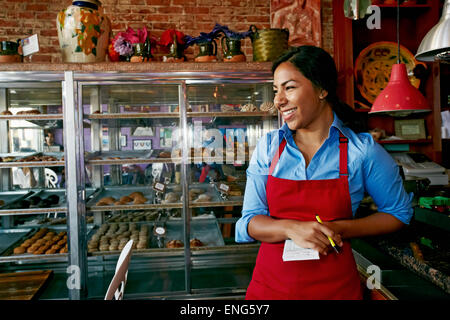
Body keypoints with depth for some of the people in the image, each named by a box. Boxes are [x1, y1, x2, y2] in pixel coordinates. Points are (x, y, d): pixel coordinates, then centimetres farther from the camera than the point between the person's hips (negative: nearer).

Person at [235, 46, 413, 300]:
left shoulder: (362, 150, -8)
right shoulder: (268, 146, -3)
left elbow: (399, 213, 3)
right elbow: (249, 223, -3)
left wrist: (339, 229, -12)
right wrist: (292, 228, -23)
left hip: (335, 286, -1)